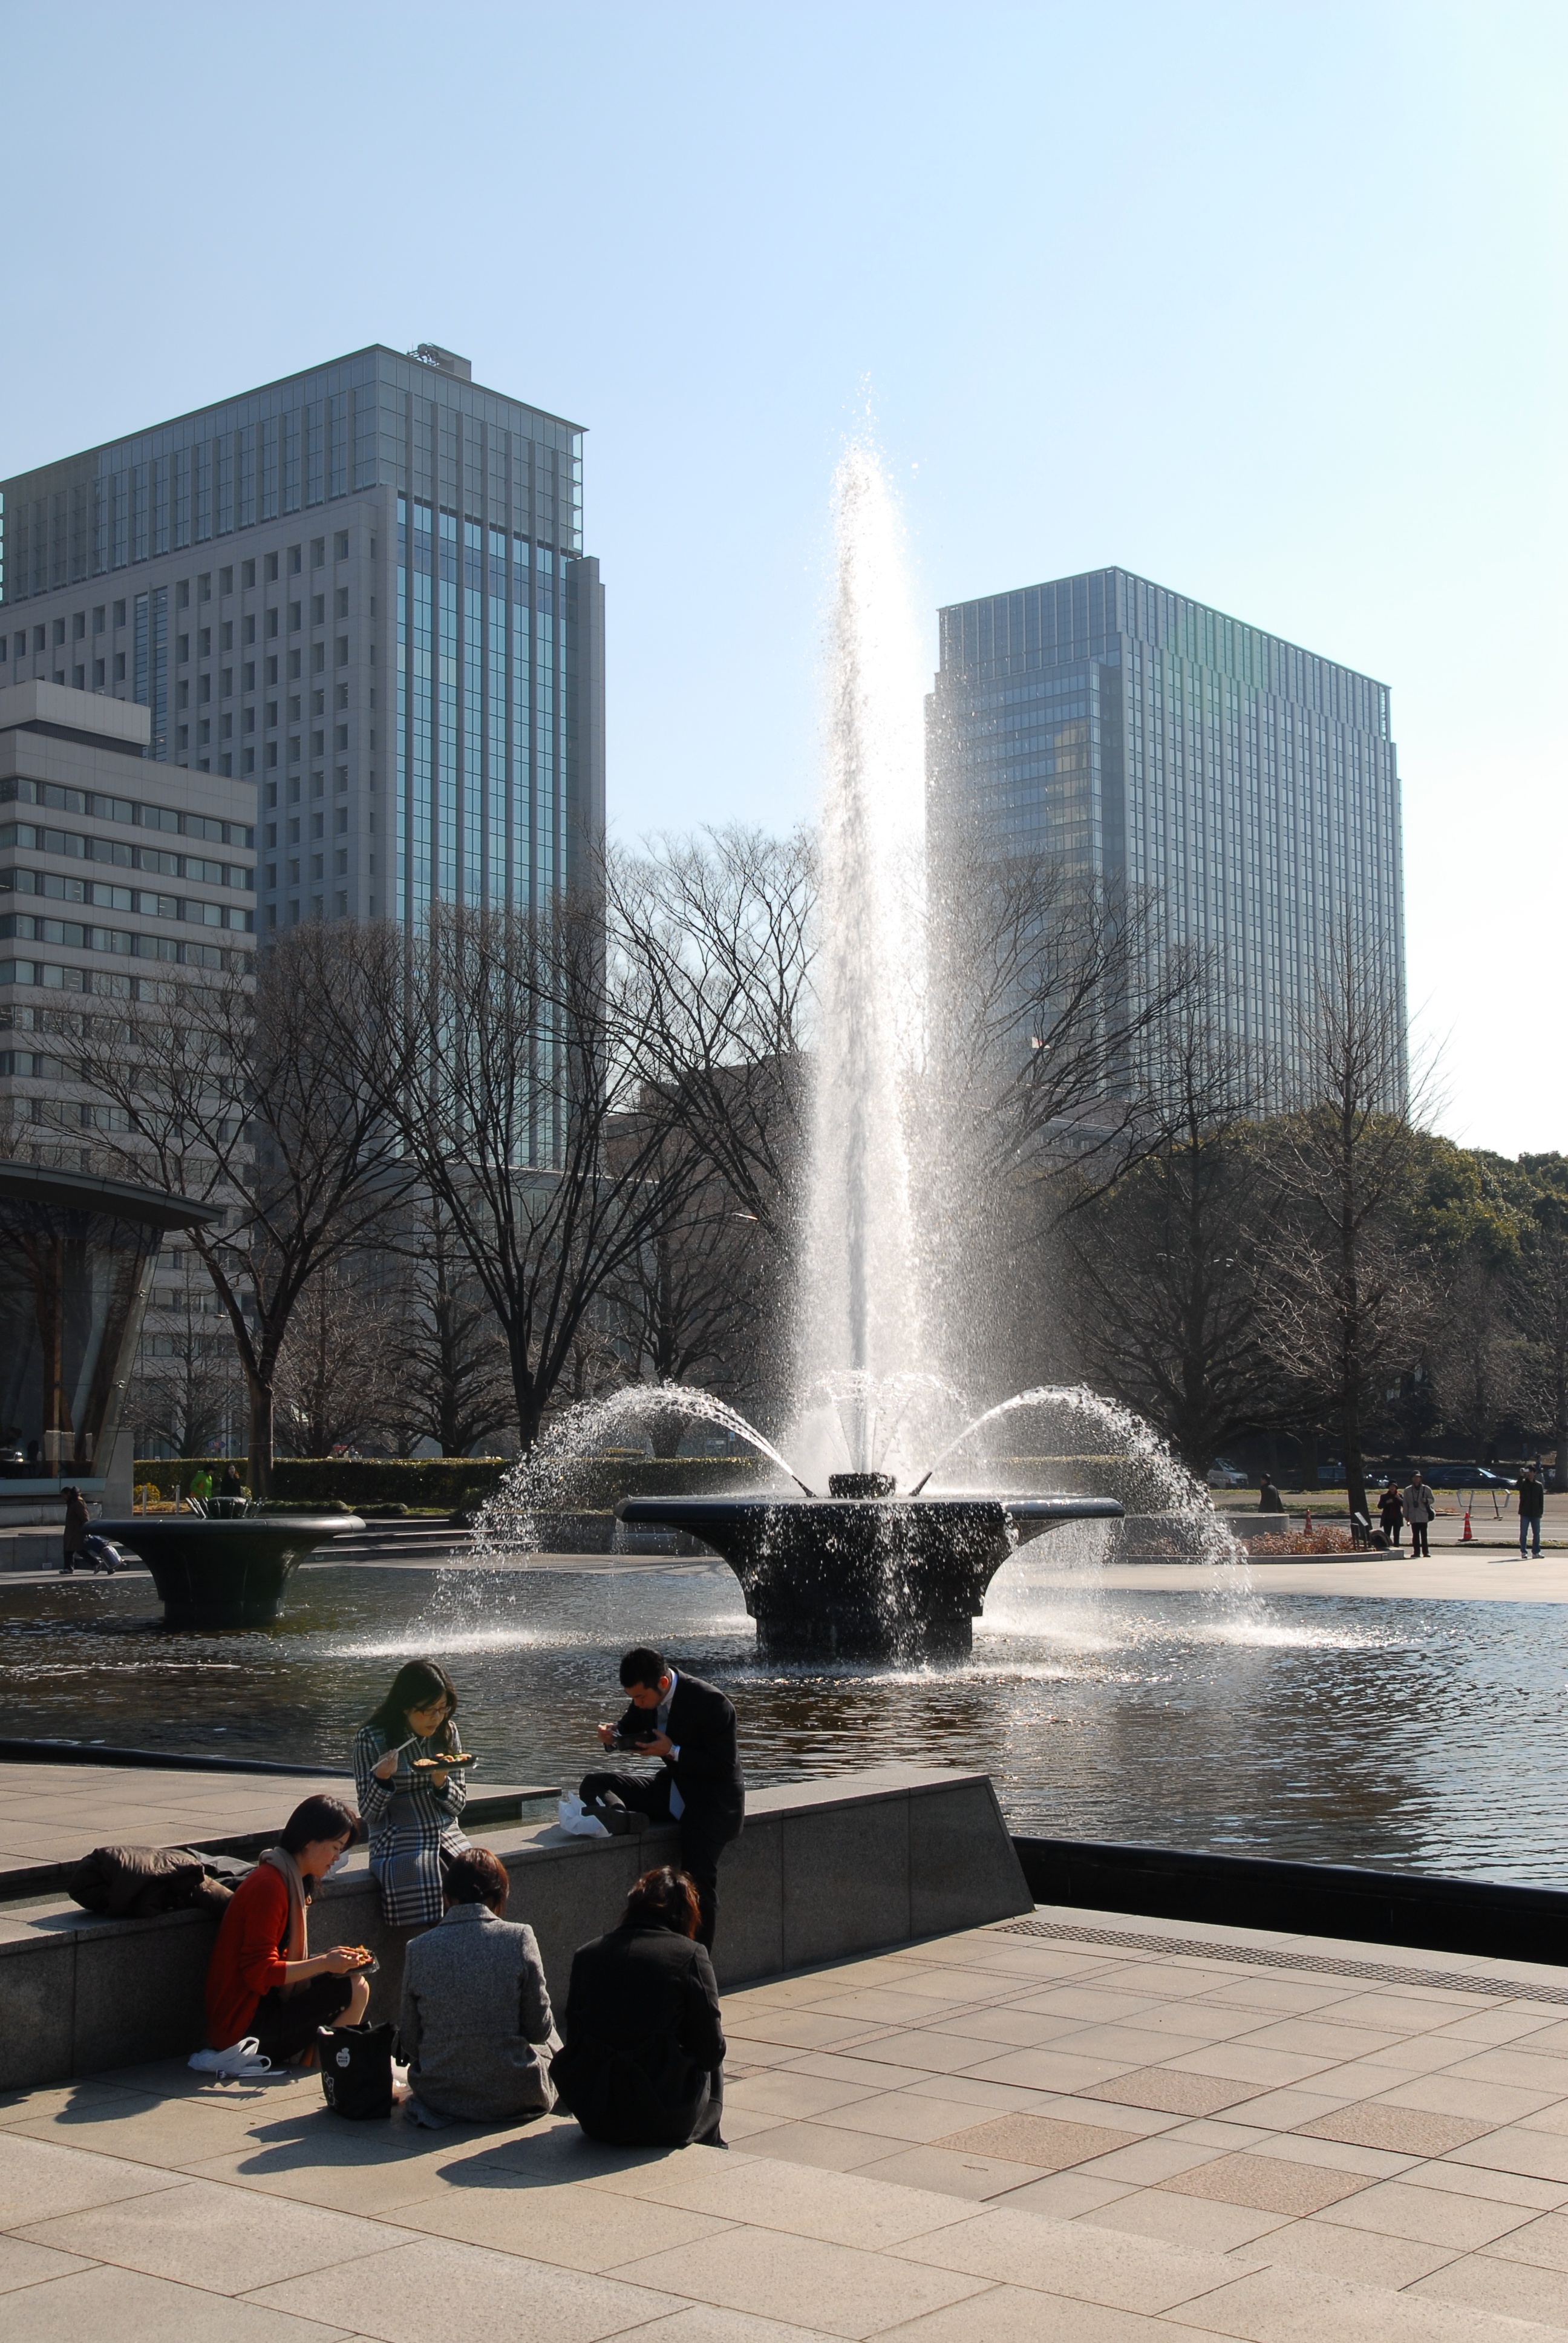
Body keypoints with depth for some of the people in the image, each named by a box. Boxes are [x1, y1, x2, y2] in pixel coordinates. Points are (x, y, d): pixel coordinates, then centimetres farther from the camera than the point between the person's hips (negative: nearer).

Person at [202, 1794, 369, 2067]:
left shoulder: (291, 1880, 14)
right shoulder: (269, 1885, -17)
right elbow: (259, 1973, -21)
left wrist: (327, 1958, 2)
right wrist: (324, 1963, -18)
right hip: (245, 2029, -10)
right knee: (355, 1989, -15)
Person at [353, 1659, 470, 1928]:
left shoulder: (447, 1733, 9)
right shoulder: (371, 1739, -4)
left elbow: (458, 1805, 12)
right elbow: (369, 1814, -2)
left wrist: (441, 1783, -9)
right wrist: (382, 1779, -21)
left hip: (447, 1838, 4)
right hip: (400, 1844, -4)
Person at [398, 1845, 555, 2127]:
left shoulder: (418, 1950, -9)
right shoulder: (518, 1938, -13)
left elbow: (409, 2043, -2)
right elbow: (540, 2029, -9)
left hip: (438, 2097, 2)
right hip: (511, 2098, -2)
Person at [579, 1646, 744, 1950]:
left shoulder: (711, 1702, -23)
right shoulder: (647, 1697, -3)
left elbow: (724, 1766, -19)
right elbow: (630, 1732, 16)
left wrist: (673, 1751, -25)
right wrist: (613, 1736, -9)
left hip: (713, 1797, -8)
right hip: (672, 1787, 8)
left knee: (697, 1879, -24)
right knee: (594, 1784, -5)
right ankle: (621, 1818, -36)